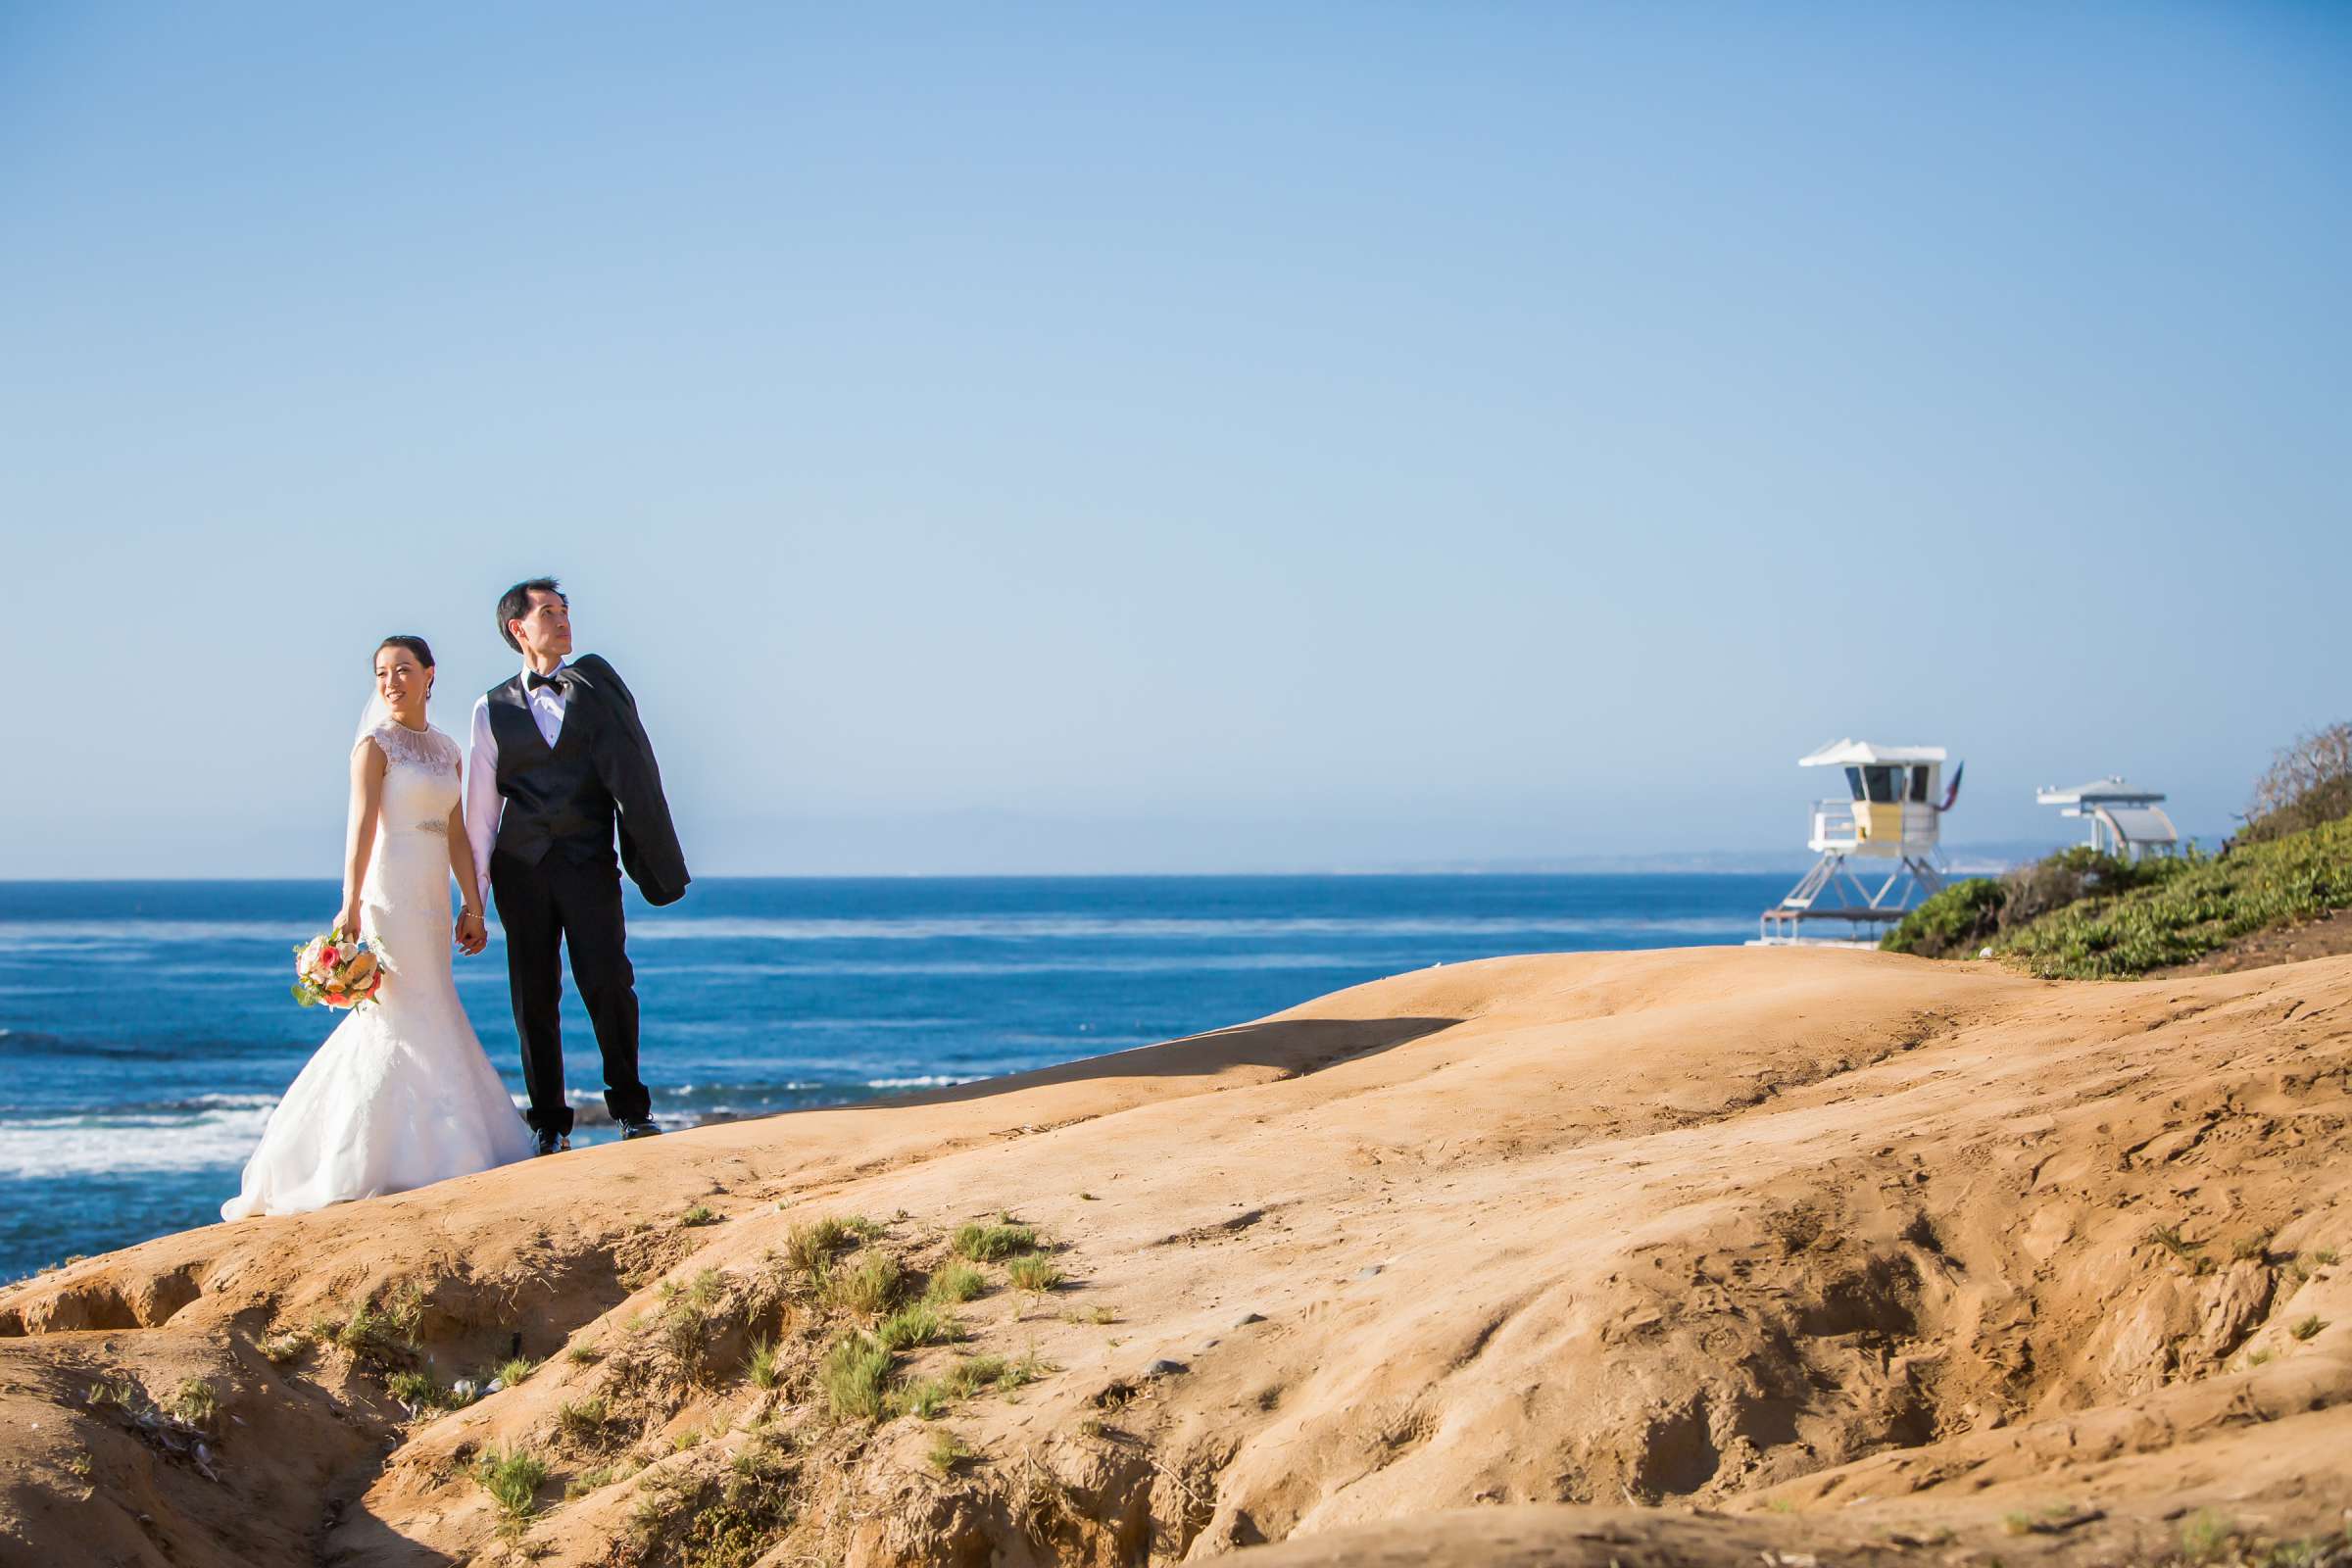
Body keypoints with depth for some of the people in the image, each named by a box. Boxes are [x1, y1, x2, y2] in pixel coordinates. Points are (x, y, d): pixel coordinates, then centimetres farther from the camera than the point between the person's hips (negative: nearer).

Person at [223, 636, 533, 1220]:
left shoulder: (445, 749, 15)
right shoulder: (376, 743, -5)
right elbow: (362, 823, -16)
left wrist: (472, 905, 12)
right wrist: (351, 903, -25)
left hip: (431, 901, 7)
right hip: (388, 896, -7)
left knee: (431, 1017, 8)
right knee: (402, 1018, -8)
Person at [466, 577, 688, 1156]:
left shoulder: (595, 684, 11)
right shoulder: (493, 709, 9)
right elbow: (481, 808, 9)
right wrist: (474, 891, 6)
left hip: (589, 861, 0)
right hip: (521, 865, 1)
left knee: (609, 982, -10)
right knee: (534, 995, 2)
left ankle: (631, 1108, 4)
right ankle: (548, 1121, 11)